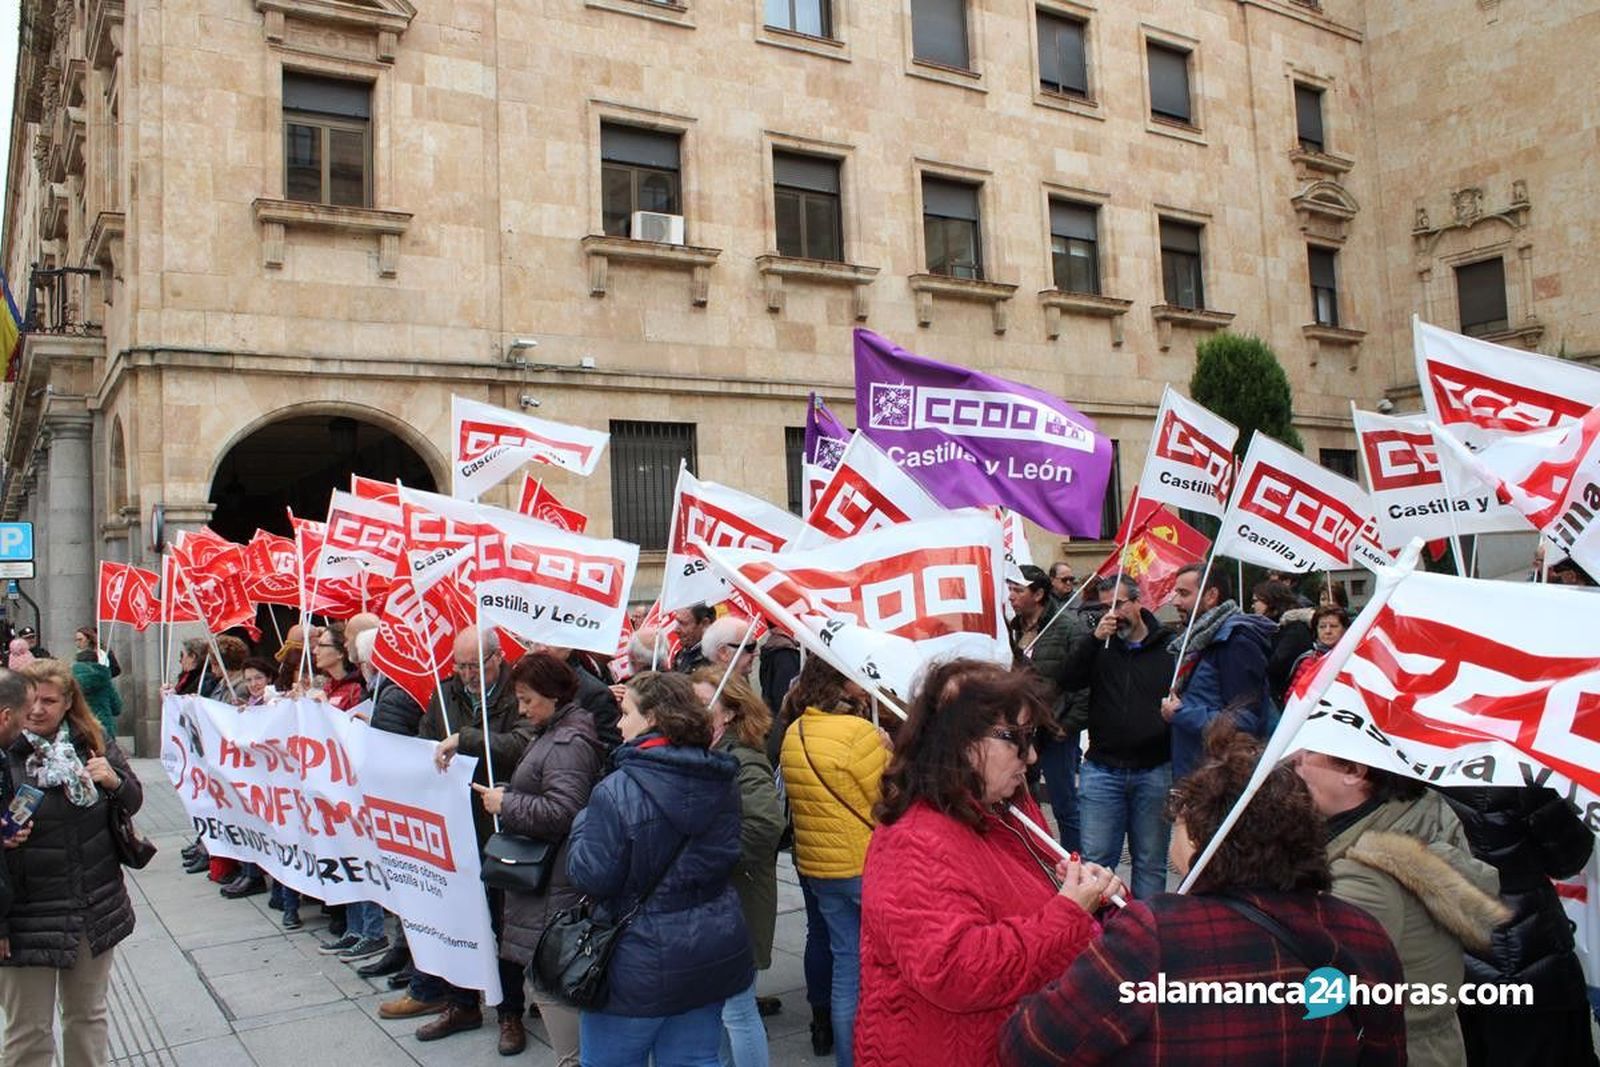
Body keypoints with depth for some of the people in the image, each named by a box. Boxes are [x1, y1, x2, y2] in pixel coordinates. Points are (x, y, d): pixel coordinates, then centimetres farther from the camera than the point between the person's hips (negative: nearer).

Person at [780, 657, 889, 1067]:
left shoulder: (792, 735, 4)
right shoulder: (858, 732, -20)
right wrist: (888, 753, -1)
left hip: (818, 866, 7)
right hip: (870, 865, -7)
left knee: (846, 965, 15)